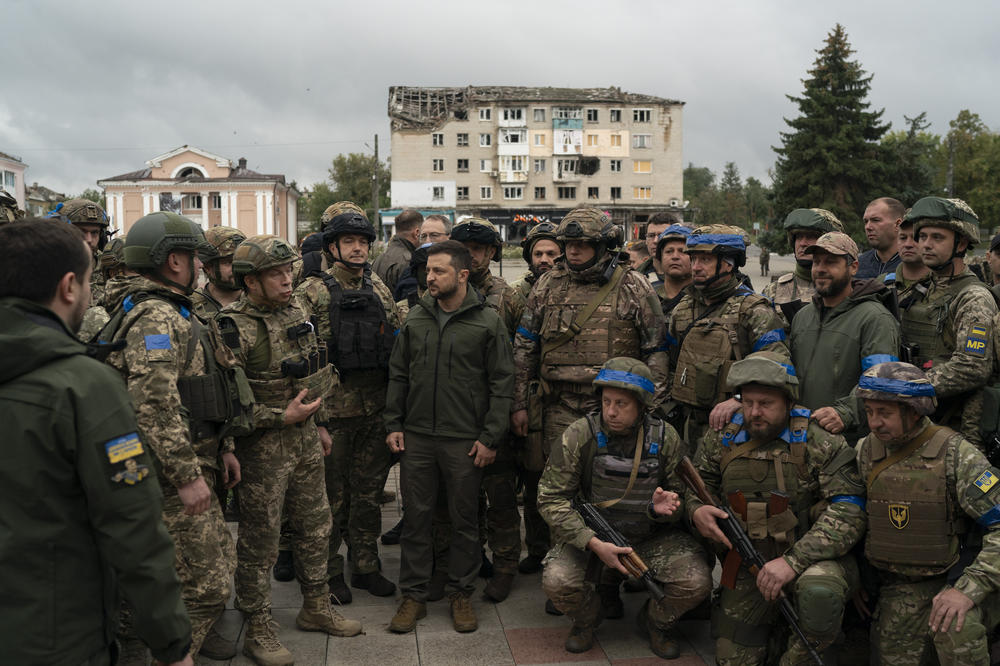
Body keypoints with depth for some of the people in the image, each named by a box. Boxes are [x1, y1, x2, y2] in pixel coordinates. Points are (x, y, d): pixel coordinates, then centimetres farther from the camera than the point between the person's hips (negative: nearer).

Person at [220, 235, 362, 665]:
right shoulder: (234, 329, -18)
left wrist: (318, 423, 19)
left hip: (305, 439, 7)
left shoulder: (296, 312, 6)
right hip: (263, 447, -7)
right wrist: (281, 417, -21)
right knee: (260, 541, 5)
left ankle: (316, 609, 35)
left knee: (315, 527, 17)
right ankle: (258, 630, 20)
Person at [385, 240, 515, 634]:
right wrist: (393, 424, 5)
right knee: (415, 516, 9)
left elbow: (502, 383, -4)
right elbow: (398, 374, 13)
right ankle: (414, 595, 21)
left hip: (466, 440, -3)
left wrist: (490, 437, -8)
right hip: (417, 436, 3)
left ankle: (461, 593, 24)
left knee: (464, 519, 8)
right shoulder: (415, 319, 7)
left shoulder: (487, 322, -4)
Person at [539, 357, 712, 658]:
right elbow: (551, 498, -13)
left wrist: (662, 508, -23)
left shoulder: (665, 438, -9)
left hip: (654, 536, 1)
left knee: (696, 582, -22)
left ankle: (656, 622, 14)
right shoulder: (580, 435, -14)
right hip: (591, 534, -1)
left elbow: (683, 496, 3)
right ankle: (586, 620, 12)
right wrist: (593, 543, -24)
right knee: (557, 581, -27)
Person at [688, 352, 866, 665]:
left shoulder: (820, 443, -13)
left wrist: (793, 560, -29)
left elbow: (849, 512, -20)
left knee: (819, 593, -38)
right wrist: (697, 511, -12)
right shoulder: (722, 439, 1)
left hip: (811, 559, -4)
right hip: (747, 571, 4)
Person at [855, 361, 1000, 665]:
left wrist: (969, 589, -23)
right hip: (898, 589, 4)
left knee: (955, 629, -27)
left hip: (952, 580, -3)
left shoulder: (956, 454, -14)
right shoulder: (865, 452, -1)